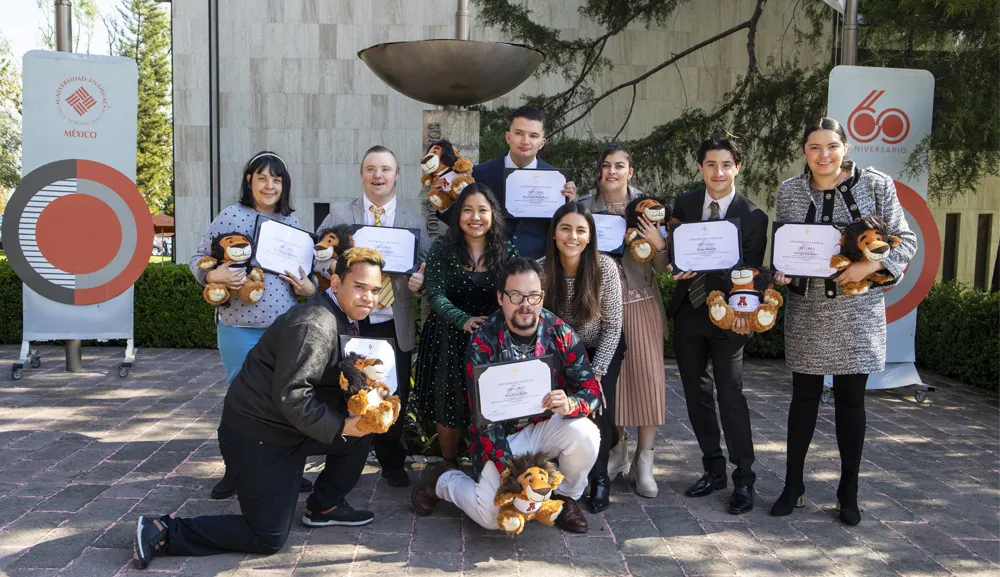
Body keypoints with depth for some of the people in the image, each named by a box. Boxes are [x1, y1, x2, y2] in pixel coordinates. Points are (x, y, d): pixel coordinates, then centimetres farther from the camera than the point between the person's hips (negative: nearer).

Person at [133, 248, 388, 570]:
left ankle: (324, 507, 26)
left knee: (361, 431, 12)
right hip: (258, 436, -9)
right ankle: (163, 533, 4)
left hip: (288, 425, 10)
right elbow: (289, 396, -30)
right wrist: (340, 427, -24)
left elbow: (333, 383, 14)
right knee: (268, 538, -3)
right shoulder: (313, 326, -25)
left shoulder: (344, 320, 6)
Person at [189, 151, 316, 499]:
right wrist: (214, 276, -19)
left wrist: (309, 288, -3)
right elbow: (198, 259, 1)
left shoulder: (292, 222, 10)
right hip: (240, 326, -3)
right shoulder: (231, 215, -2)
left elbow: (306, 271, 17)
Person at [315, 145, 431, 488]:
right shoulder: (339, 215, 5)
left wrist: (421, 280, -15)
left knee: (396, 398, 7)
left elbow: (428, 266, 6)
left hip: (395, 326, 1)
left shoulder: (414, 222, 8)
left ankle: (391, 463, 28)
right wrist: (332, 271, -17)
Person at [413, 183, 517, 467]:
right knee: (448, 407, 9)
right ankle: (449, 467, 29)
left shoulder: (507, 252, 0)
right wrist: (464, 320, -25)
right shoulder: (442, 249, -4)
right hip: (450, 340, -1)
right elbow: (435, 294, -11)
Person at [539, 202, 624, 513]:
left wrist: (596, 374, -20)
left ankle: (599, 478, 6)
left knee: (598, 405, -18)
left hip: (602, 348, -1)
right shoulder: (541, 269, -21)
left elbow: (612, 326, -16)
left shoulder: (605, 267, -23)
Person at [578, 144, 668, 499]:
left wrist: (659, 243, -19)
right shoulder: (585, 206, 3)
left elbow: (663, 267, 2)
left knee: (648, 377, -4)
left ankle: (643, 462, 6)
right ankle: (617, 450, 24)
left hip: (640, 301, -1)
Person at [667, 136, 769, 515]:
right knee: (697, 395, 11)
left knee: (731, 395, -4)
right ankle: (714, 470, 24)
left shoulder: (753, 217, -7)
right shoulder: (685, 204, 3)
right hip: (688, 311, 4)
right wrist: (682, 265, -14)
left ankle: (744, 479, 9)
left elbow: (752, 272, -6)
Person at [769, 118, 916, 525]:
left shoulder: (875, 185, -3)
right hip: (806, 309, 1)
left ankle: (848, 491, 22)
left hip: (857, 310, -1)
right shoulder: (789, 191, 2)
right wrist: (781, 272, -11)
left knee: (851, 400, 7)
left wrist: (871, 265, -19)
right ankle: (793, 485, 22)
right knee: (804, 397, 9)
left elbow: (905, 240, -2)